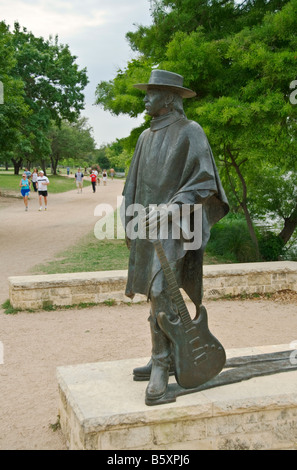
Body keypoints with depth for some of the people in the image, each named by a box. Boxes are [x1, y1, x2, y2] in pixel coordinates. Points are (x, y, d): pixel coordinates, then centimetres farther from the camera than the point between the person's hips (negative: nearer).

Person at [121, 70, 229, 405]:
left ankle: (161, 368, -12)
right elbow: (134, 182, 19)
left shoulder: (190, 132, -7)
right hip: (149, 224, 8)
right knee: (157, 290, 10)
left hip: (175, 224, -8)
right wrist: (129, 221, 12)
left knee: (161, 292, -19)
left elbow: (205, 181, -14)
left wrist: (170, 208, -25)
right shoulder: (146, 137, 15)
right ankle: (161, 359, 20)